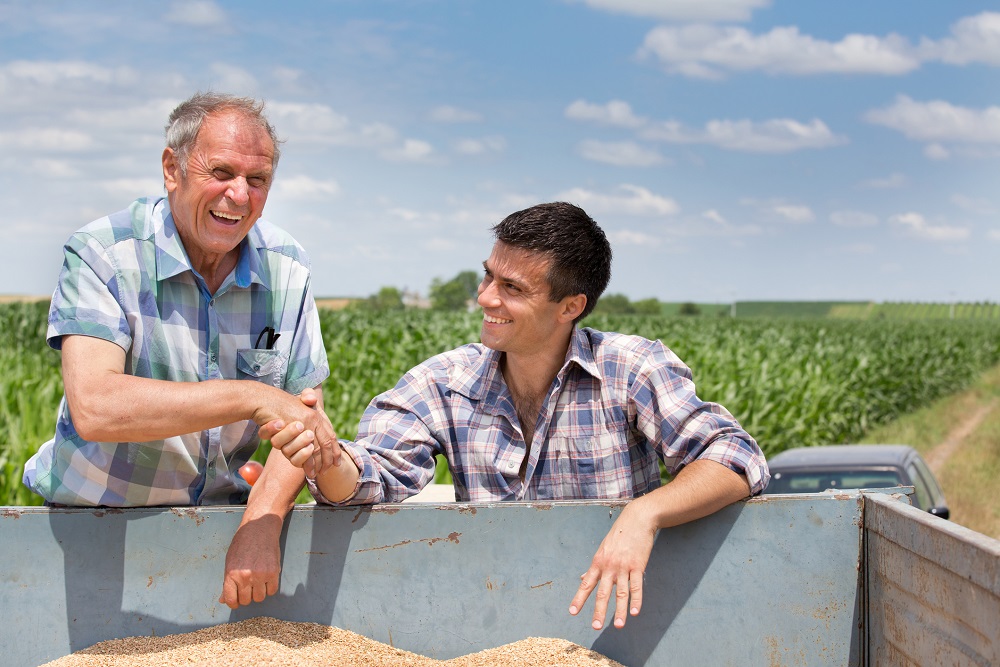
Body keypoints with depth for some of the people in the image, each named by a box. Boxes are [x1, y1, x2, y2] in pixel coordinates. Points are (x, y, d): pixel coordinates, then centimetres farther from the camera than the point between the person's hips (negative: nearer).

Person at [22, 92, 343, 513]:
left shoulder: (287, 268, 0)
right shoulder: (101, 255, -13)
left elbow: (303, 415, 0)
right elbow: (93, 408, -28)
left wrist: (264, 518, -19)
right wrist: (253, 398, -30)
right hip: (96, 521, -2)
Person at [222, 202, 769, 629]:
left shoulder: (632, 369, -5)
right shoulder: (443, 382, 4)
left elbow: (736, 459, -14)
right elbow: (376, 473, -9)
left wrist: (643, 515, -32)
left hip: (620, 621, -1)